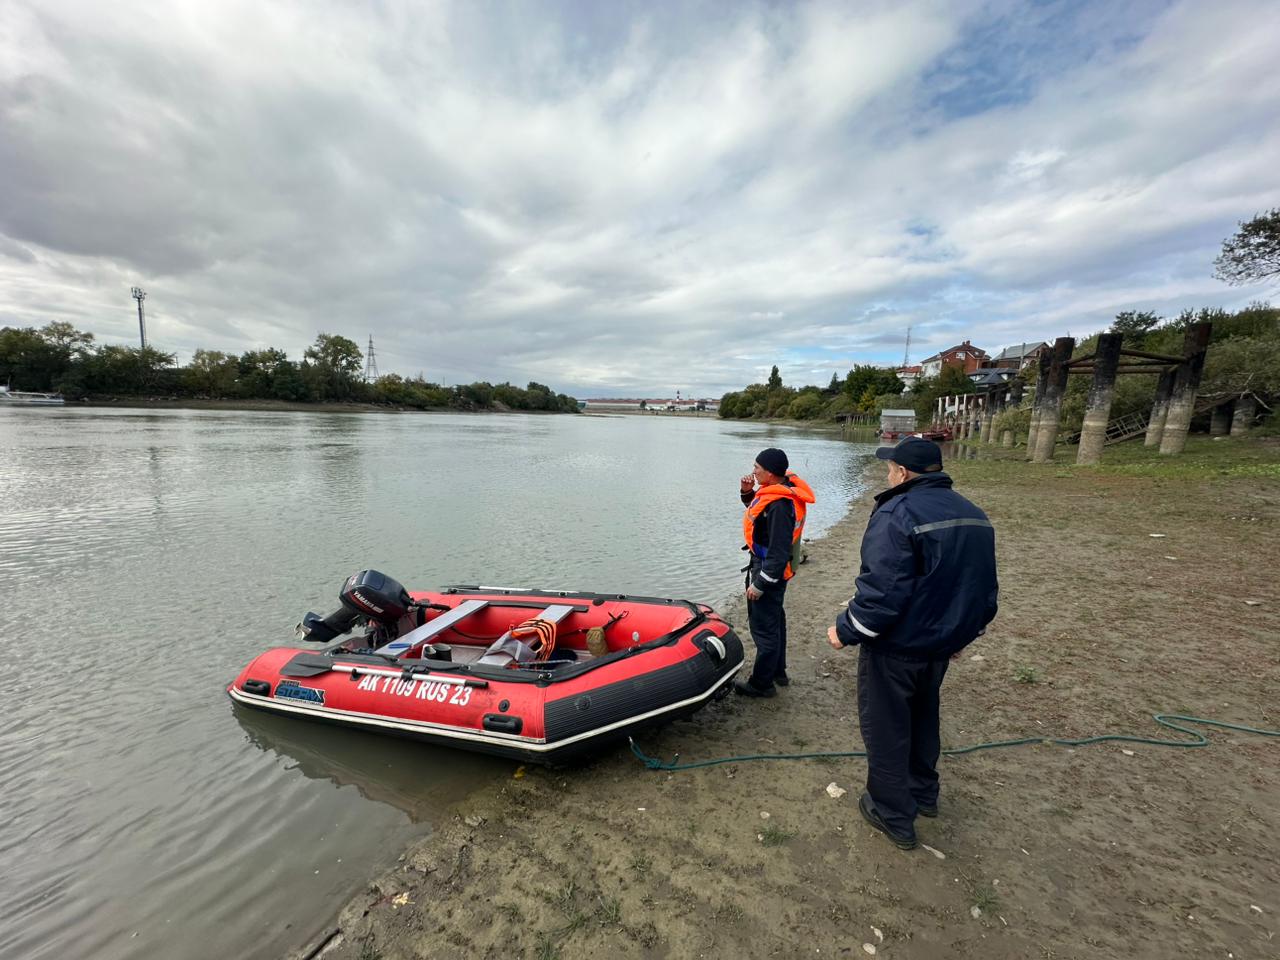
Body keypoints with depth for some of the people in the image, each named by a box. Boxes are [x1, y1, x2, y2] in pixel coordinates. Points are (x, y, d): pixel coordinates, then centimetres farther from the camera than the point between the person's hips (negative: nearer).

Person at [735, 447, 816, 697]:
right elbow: (757, 510, 19)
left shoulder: (780, 505, -29)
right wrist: (748, 492, 0)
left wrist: (760, 584, -21)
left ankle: (761, 683, 18)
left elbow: (778, 552, -28)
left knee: (763, 627, 3)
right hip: (769, 566, 11)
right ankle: (778, 671, 39)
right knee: (774, 621, 23)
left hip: (770, 571, -11)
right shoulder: (782, 487, 1)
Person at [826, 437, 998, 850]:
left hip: (895, 649, -8)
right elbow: (986, 587, 11)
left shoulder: (897, 514, -24)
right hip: (940, 646, 8)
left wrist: (845, 631, -15)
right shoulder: (974, 516, 4)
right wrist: (965, 631, 24)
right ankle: (923, 793, 45)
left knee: (886, 727, 10)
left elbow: (882, 590, -28)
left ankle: (894, 816, 25)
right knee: (922, 718, 27)